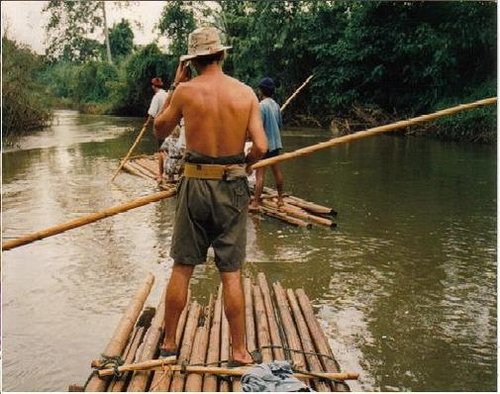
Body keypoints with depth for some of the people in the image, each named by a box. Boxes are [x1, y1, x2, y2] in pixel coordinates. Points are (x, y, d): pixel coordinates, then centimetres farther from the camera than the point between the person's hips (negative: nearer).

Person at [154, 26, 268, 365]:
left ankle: (169, 344, 23)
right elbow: (261, 147, -7)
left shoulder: (186, 91, -6)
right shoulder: (246, 93, -2)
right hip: (232, 187, 1)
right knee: (232, 273, 7)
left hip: (195, 185, 0)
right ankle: (240, 351, 15)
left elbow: (160, 130, 9)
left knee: (182, 268, 12)